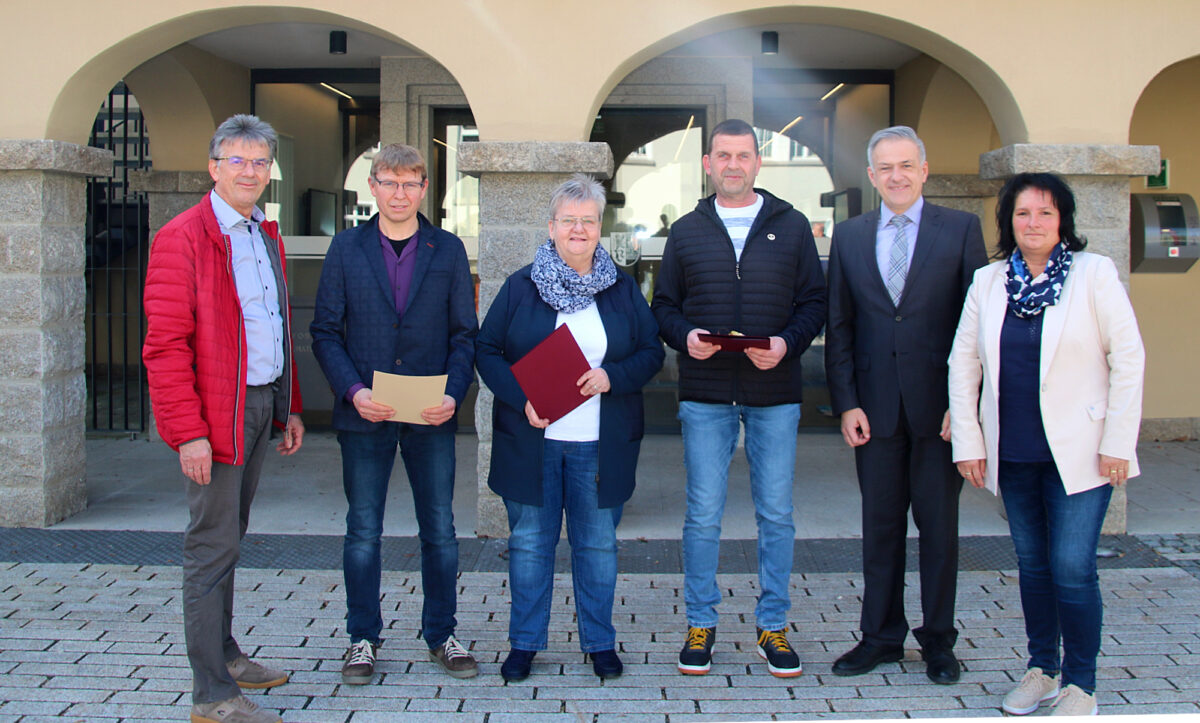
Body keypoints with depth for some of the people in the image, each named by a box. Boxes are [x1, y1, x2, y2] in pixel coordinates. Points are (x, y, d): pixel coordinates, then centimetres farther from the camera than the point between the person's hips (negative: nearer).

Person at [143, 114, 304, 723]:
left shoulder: (267, 236, 15)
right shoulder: (183, 237, -11)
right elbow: (165, 344, -16)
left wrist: (289, 407, 16)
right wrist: (189, 431, -20)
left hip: (262, 405, 8)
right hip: (217, 414, -8)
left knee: (229, 535, 17)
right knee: (213, 543, -4)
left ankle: (223, 654, 29)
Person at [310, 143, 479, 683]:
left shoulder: (448, 250, 5)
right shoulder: (346, 248, 4)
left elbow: (464, 334, 4)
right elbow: (326, 331, 2)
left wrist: (453, 393, -12)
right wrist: (352, 391, -13)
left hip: (431, 417, 1)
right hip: (364, 416, 0)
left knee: (439, 529, 8)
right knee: (363, 532, 8)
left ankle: (440, 634, 23)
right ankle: (363, 637, 21)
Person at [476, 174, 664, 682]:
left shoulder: (623, 288, 6)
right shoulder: (521, 286, 3)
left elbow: (652, 353, 6)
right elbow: (487, 350, 2)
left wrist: (612, 377, -13)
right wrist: (521, 398, -14)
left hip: (600, 444, 1)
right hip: (532, 441, 0)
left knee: (598, 544, 8)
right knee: (529, 542, 8)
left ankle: (599, 641, 23)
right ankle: (524, 642, 21)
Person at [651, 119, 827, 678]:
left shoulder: (791, 227, 7)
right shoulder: (686, 231, 10)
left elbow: (814, 301, 6)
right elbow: (664, 305, 11)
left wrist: (787, 343, -12)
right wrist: (685, 336, -10)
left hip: (775, 393, 0)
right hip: (705, 396, 0)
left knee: (777, 515, 6)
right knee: (703, 515, 3)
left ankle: (773, 626, 18)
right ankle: (700, 624, 17)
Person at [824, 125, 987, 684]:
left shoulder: (961, 229, 1)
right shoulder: (849, 236, 9)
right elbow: (838, 327, 7)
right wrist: (846, 403, -1)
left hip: (939, 405, -2)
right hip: (874, 405, 2)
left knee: (939, 525, 7)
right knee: (879, 526, 9)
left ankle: (938, 640, 20)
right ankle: (881, 636, 21)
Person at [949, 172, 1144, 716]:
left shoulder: (1094, 273, -3)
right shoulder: (987, 282, 6)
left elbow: (1128, 358, -5)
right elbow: (963, 364, 8)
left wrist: (1117, 444, -9)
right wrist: (968, 443, 3)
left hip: (1079, 452, -4)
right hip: (1013, 453, 4)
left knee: (1072, 568, -5)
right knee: (1032, 563, 12)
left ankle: (1080, 684, 11)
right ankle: (1042, 670, 26)